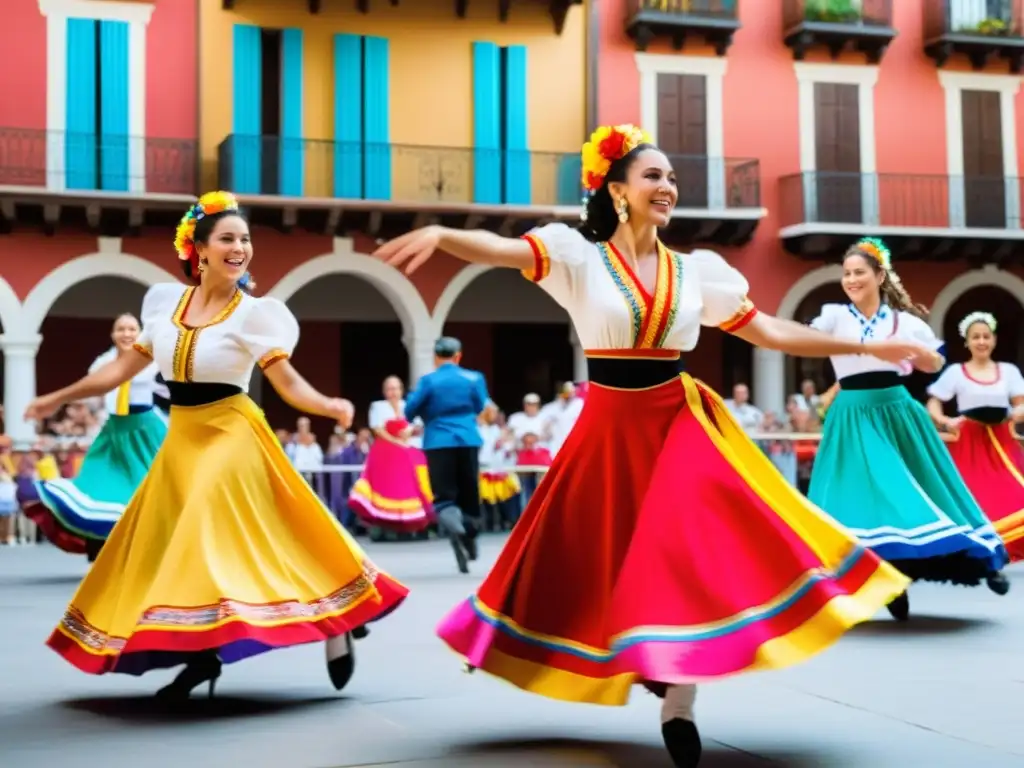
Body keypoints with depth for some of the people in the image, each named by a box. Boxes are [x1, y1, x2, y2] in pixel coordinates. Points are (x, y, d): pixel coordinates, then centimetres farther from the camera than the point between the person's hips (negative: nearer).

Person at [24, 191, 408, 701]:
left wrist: (328, 406, -35)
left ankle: (332, 628, 1)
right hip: (181, 438, 6)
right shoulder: (165, 300, 5)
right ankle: (204, 654, 17)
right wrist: (59, 397, 15)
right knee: (171, 546, 6)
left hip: (230, 435, -6)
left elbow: (286, 380, -16)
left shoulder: (254, 313, -9)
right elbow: (127, 366, 13)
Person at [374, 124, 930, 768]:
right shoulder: (580, 256, -5)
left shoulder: (698, 271, 5)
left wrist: (867, 346, 6)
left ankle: (678, 706, 3)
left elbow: (771, 332, 8)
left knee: (690, 556, -8)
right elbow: (502, 250, -23)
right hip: (608, 428, -2)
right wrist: (441, 234, -44)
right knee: (593, 566, 6)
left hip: (681, 424, 2)